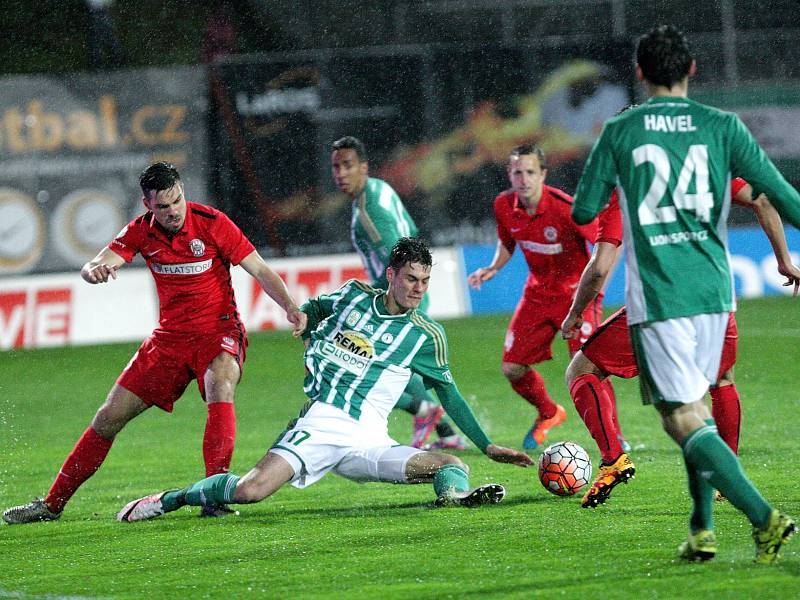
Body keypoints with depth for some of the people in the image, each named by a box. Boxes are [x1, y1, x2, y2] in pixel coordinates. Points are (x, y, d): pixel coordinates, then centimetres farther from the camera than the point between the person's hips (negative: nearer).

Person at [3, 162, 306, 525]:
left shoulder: (211, 223, -15)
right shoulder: (141, 231, -5)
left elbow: (260, 270, -11)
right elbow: (91, 268, -16)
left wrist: (290, 307, -27)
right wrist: (94, 270, -42)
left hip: (218, 332, -4)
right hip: (170, 337, 4)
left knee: (220, 387, -38)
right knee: (109, 417, 4)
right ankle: (53, 504, 16)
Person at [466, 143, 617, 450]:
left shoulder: (564, 208, -25)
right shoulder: (504, 206, -7)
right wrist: (493, 268, -2)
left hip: (575, 292, -6)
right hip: (537, 294, 6)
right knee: (513, 369, 3)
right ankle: (548, 413, 33)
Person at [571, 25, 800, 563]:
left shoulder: (619, 132, 0)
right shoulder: (722, 126, 3)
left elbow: (583, 212, 5)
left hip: (657, 295, -4)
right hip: (713, 290, 4)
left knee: (685, 420, -5)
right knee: (696, 406, 21)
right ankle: (702, 530, 17)